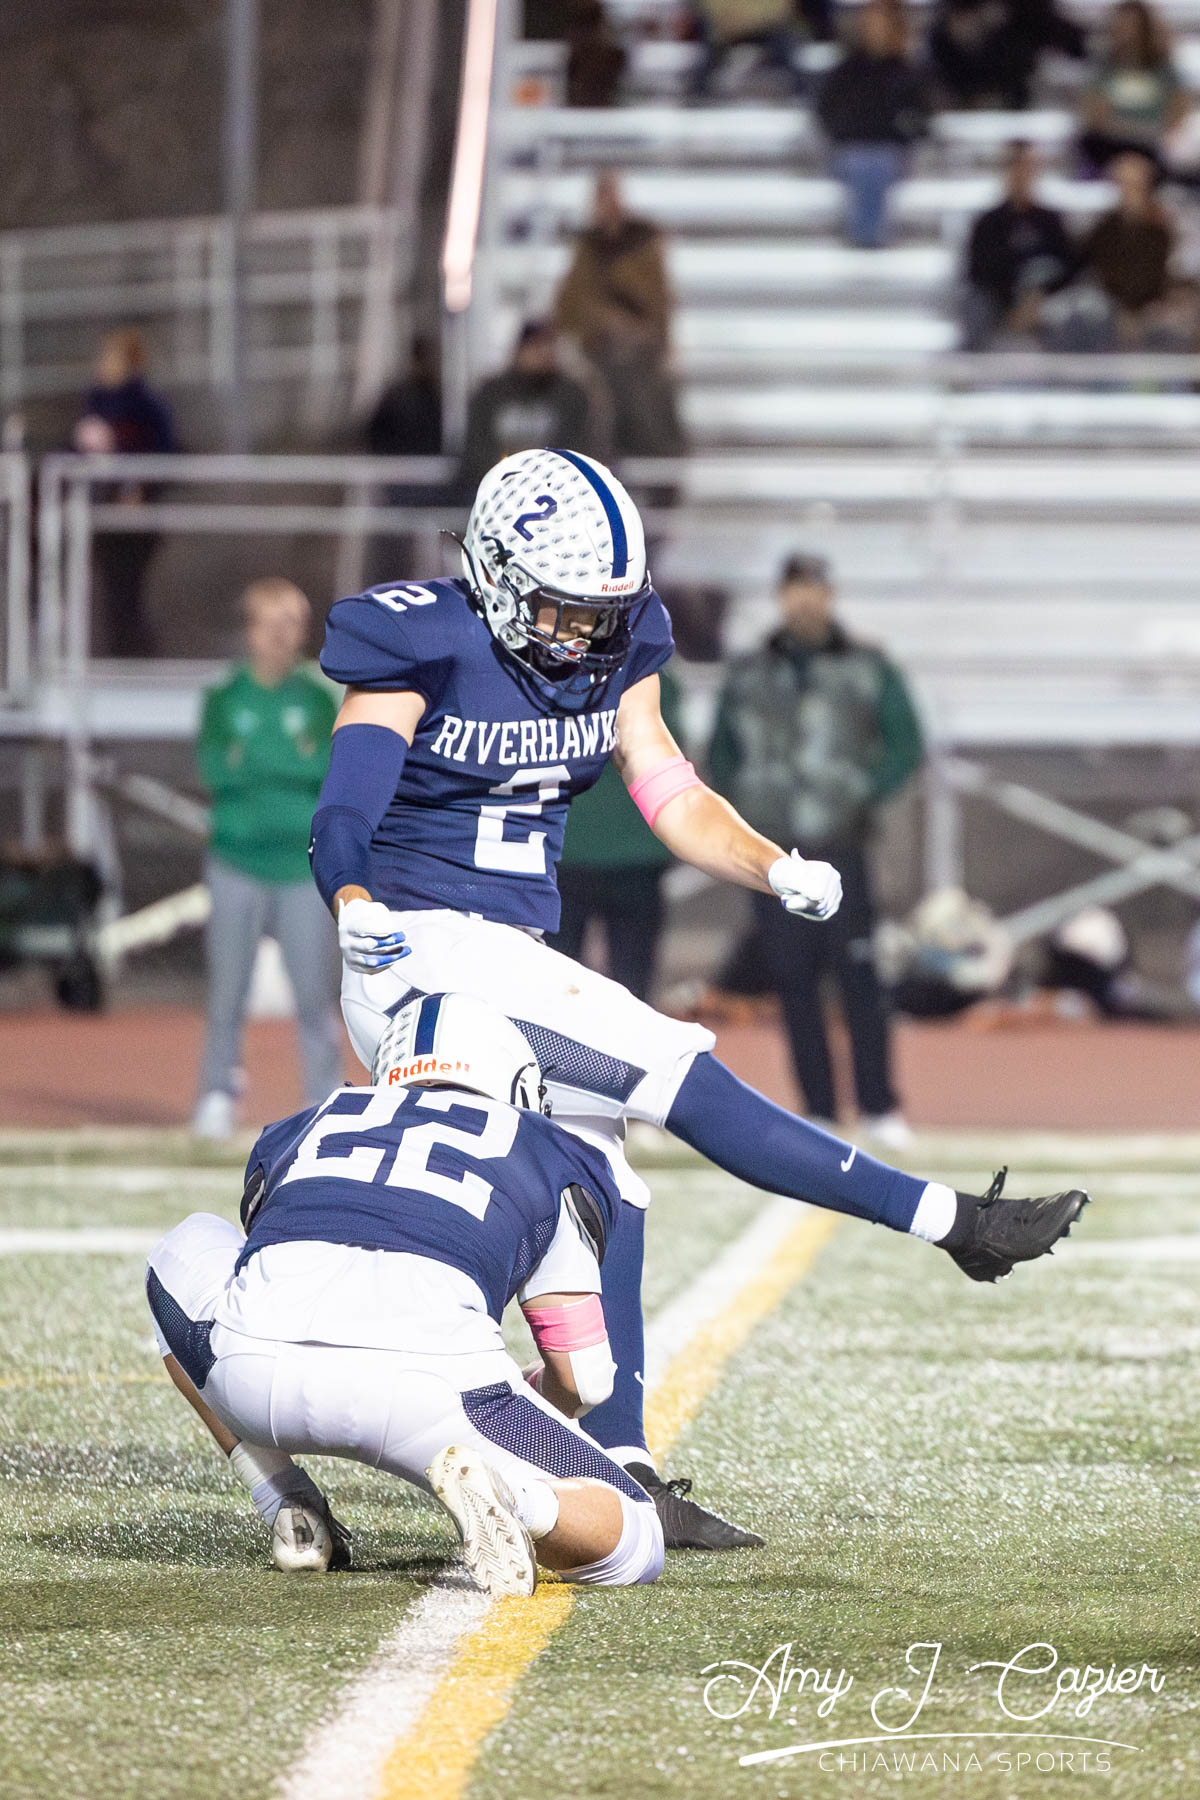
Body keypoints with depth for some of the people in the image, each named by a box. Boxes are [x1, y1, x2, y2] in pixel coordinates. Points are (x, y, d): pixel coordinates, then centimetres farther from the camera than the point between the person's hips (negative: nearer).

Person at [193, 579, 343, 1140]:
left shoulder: (318, 701, 6)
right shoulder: (225, 699, 7)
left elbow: (328, 766, -7)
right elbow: (214, 765, -6)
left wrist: (250, 759, -11)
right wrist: (292, 763, -12)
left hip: (304, 863, 0)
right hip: (238, 860, 0)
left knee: (315, 989, -4)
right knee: (228, 988, -4)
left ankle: (328, 1102, 3)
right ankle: (217, 1095, 6)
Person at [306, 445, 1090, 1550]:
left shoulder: (611, 654, 8)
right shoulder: (424, 650, -13)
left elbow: (671, 794, 9)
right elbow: (345, 814, -18)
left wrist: (775, 869, -8)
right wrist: (355, 908, -38)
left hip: (516, 959, 8)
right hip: (429, 956, -8)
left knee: (597, 1199, 4)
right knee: (680, 1077, -15)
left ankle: (622, 1478, 7)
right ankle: (950, 1223, -14)